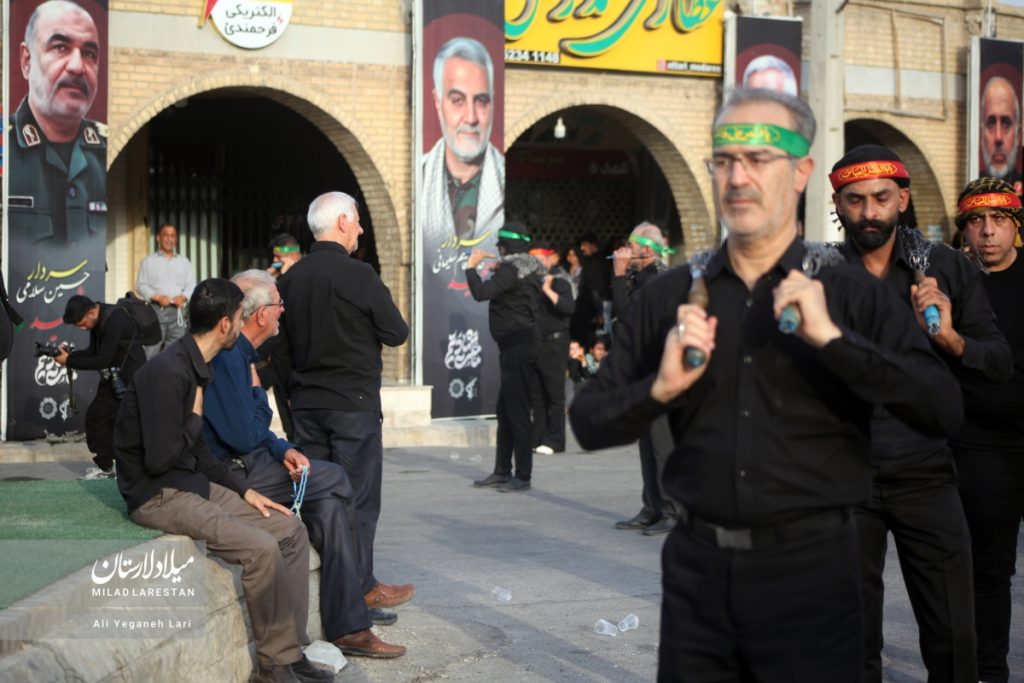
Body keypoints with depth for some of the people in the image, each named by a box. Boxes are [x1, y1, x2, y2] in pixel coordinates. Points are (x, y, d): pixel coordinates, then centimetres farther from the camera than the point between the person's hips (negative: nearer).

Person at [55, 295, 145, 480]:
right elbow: (93, 352, 10)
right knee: (96, 416, 7)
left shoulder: (114, 320, -26)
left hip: (131, 379, -9)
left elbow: (102, 360, -26)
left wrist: (69, 362, -19)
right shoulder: (98, 320, 3)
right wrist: (69, 354, -7)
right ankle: (105, 466, 15)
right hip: (112, 378, 9)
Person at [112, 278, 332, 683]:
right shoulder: (168, 373, -22)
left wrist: (245, 491, 10)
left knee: (291, 531, 2)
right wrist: (195, 419, -10)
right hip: (157, 496, -10)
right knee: (260, 548, -24)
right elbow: (160, 460, -24)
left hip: (192, 483, 10)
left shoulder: (195, 368, 10)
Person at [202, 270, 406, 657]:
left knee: (329, 498, -1)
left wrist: (283, 451, 2)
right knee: (333, 482, -9)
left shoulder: (240, 353, 13)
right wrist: (258, 393, -6)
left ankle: (347, 624, -2)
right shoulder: (228, 358, -20)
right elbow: (246, 436, -23)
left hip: (240, 462, 10)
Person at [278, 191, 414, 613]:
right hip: (353, 402, -6)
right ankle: (361, 587, 7)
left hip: (306, 402, 6)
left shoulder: (290, 278, 4)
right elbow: (397, 334, -10)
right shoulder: (359, 275, -14)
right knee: (359, 496, 2)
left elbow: (284, 345, 10)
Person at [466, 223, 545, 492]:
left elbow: (481, 293, -25)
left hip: (519, 345, -10)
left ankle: (523, 476, -3)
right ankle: (502, 471, 21)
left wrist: (471, 266, -11)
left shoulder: (511, 269, -16)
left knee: (517, 411, -6)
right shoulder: (528, 269, 13)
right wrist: (499, 273, 15)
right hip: (518, 343, 10)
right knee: (505, 410, 14)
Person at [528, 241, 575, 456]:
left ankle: (554, 440, -1)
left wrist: (548, 290, -24)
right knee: (536, 394, 7)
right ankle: (538, 438, 12)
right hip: (535, 342, 6)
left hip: (554, 343, -6)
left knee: (554, 393, -3)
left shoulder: (559, 280, -6)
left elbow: (570, 307, -21)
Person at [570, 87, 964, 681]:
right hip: (698, 567, 2)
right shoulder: (671, 296, 6)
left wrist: (832, 337, -21)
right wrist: (660, 388, -13)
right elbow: (588, 423, 5)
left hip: (809, 567, -2)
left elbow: (944, 413, -13)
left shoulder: (853, 295, -1)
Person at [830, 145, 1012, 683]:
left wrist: (949, 337, -17)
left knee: (953, 638, 1)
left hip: (926, 476, 1)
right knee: (854, 640, 8)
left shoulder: (948, 269, 3)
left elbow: (998, 366, 0)